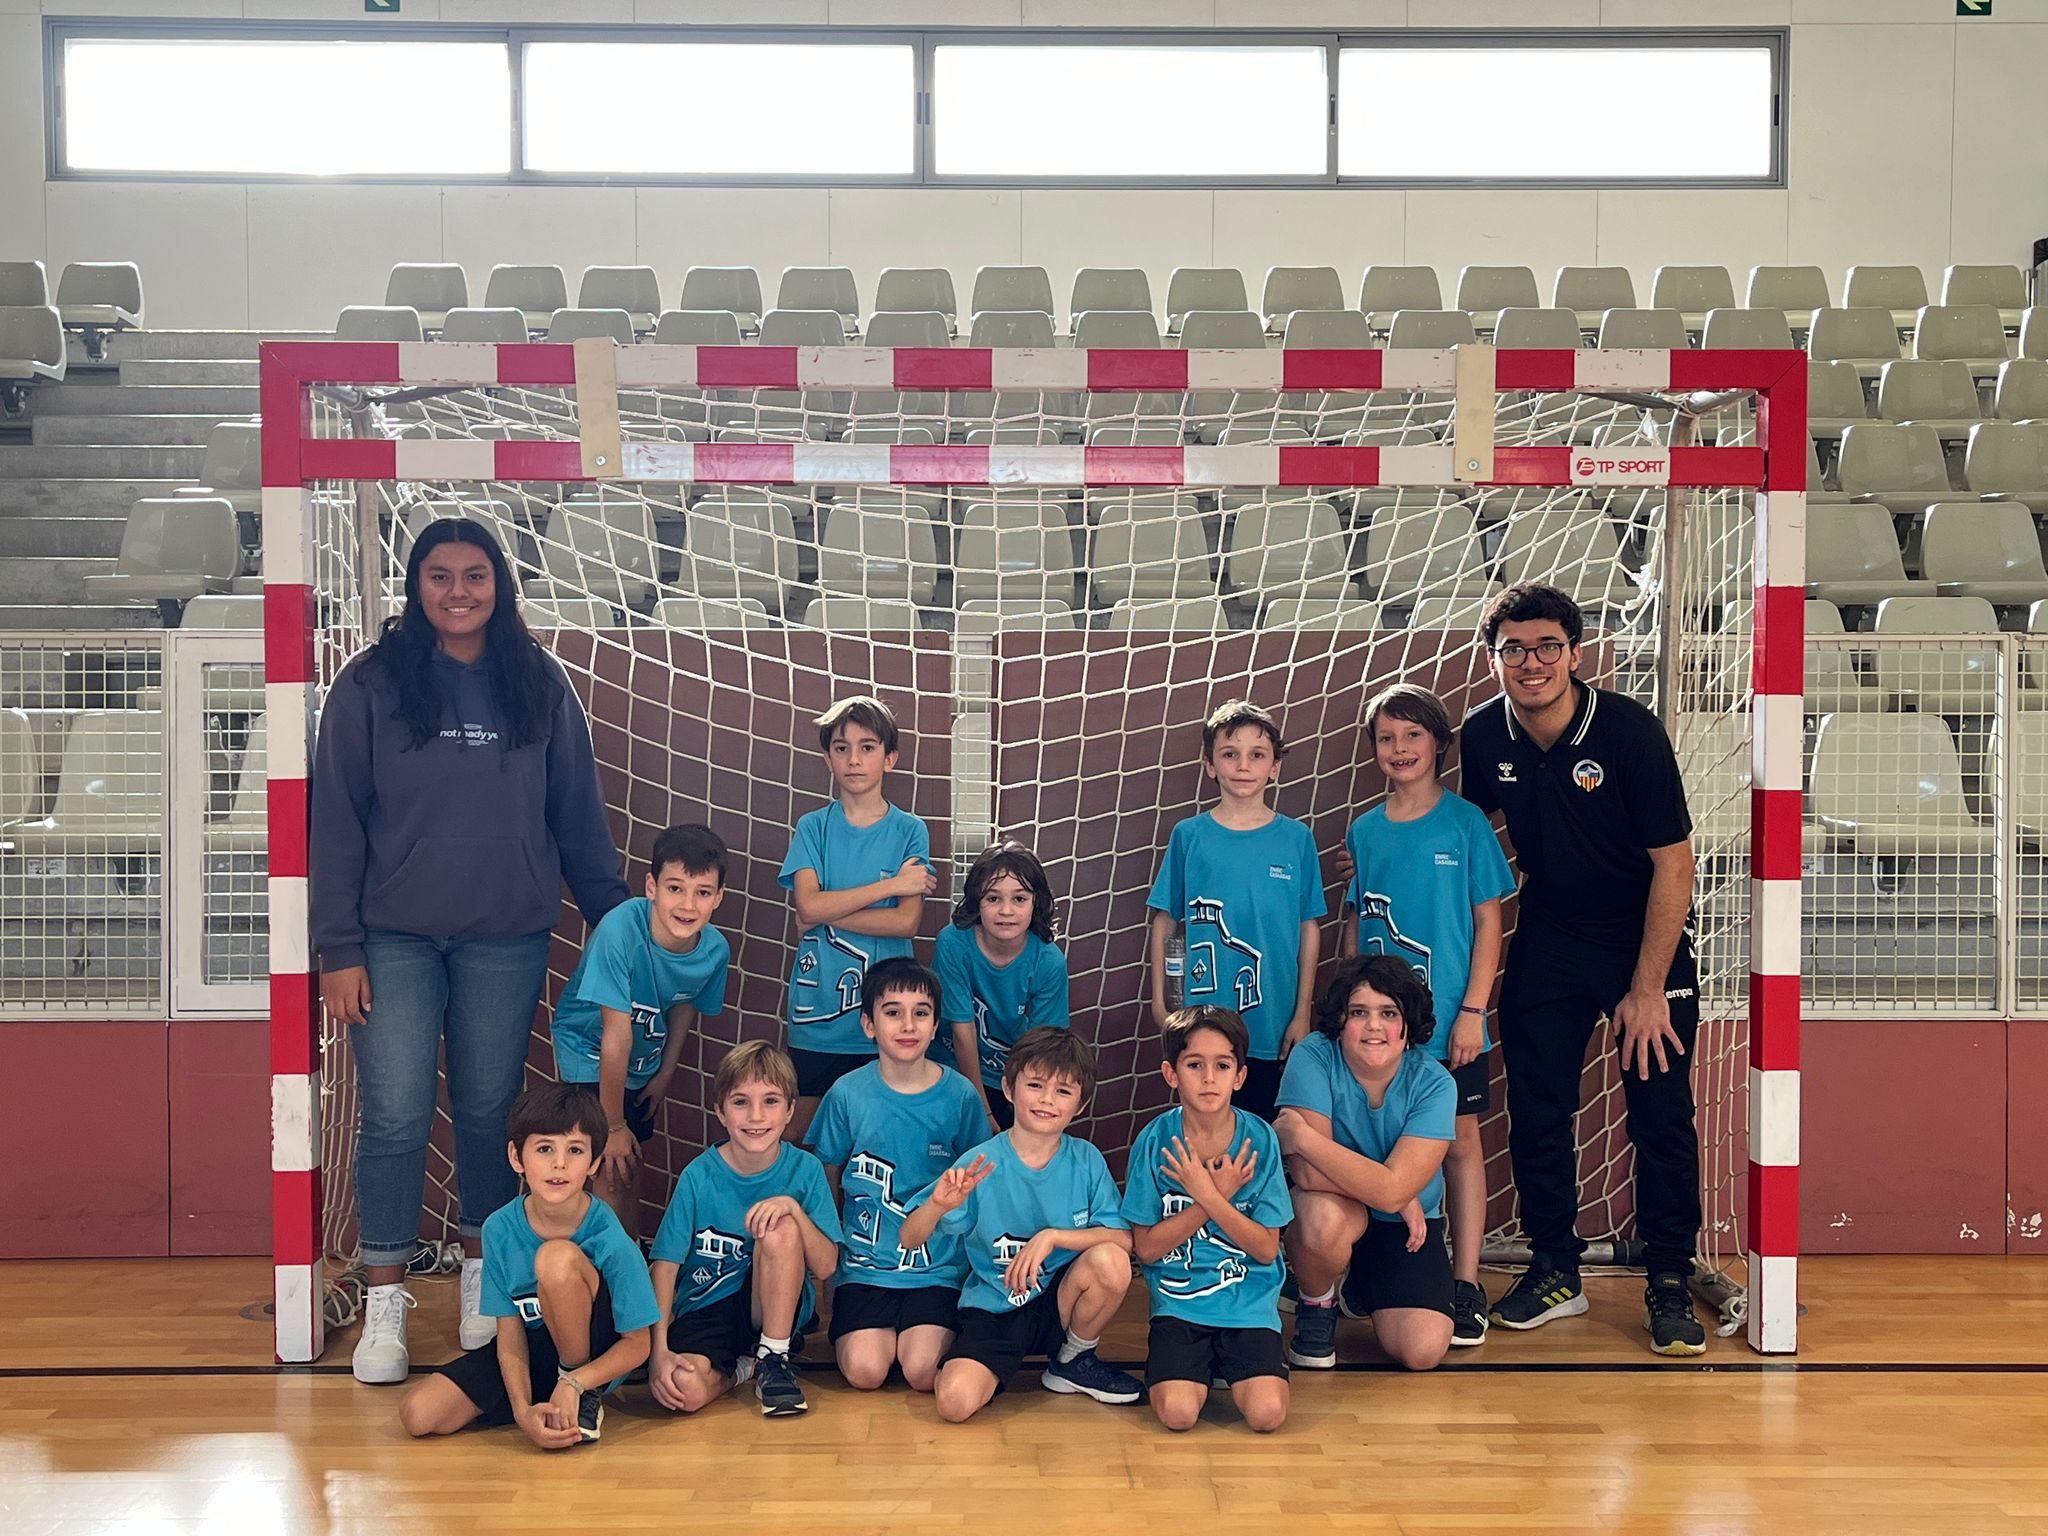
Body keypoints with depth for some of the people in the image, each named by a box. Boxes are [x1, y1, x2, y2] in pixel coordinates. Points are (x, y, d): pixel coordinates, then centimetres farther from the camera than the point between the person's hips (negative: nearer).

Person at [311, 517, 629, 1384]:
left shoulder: (538, 686, 4)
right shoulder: (370, 685, -1)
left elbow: (577, 814, 8)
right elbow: (337, 822, -2)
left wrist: (615, 915, 7)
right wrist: (339, 950, -6)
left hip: (507, 938, 2)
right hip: (395, 939, -1)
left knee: (489, 1109, 9)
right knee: (395, 1116, -2)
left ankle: (484, 1274, 26)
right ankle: (385, 1303, 10)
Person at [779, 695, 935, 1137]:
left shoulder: (909, 832, 0)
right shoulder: (813, 828, 3)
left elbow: (906, 922, -9)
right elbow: (809, 906, -12)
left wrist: (826, 912, -11)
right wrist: (891, 885, -12)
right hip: (817, 1007, 1)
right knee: (803, 1129, 8)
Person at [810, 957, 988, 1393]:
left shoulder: (960, 1095, -4)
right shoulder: (847, 1094, -3)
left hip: (938, 1264, 0)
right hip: (865, 1263, 0)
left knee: (924, 1372, -19)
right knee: (864, 1371, -19)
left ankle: (935, 1328, 12)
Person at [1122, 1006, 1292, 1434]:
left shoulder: (1258, 1139, -6)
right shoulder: (1155, 1141, -7)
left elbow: (1266, 1249, -5)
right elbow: (1146, 1247, -7)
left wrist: (1210, 1197, -20)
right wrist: (1217, 1196, -16)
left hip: (1249, 1302, 1)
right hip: (1178, 1304, -1)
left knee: (1267, 1413, -19)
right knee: (1178, 1412, -22)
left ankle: (1225, 1365, 12)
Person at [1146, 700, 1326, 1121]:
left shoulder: (1296, 839, 0)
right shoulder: (1189, 836, -1)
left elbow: (1309, 929, 3)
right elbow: (1163, 922, 4)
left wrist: (1302, 1014, 1)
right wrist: (1159, 1003, 1)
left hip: (1272, 1024, 0)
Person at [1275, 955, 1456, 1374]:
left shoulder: (1433, 1084, -19)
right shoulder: (1313, 1058, -21)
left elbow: (1392, 1192, -30)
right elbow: (1310, 1175, -29)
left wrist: (1300, 1136, -29)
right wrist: (1392, 1192, -23)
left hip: (1406, 1226, 2)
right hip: (1340, 1211, -1)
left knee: (1423, 1350, -18)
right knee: (1322, 1216, -38)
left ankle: (1362, 1287, 18)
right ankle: (1317, 1305, -2)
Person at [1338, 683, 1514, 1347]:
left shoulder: (1466, 823, -4)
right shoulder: (1364, 831, 6)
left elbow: (1487, 923, -4)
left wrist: (1472, 1010, -9)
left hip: (1450, 1022, -3)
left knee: (1459, 1143, 5)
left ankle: (1466, 1285, 12)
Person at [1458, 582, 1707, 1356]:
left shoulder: (1629, 730, -21)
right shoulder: (1483, 736, -9)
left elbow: (1673, 861, -17)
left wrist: (1648, 989, -17)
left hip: (1646, 935, -3)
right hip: (1548, 938, 4)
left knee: (1662, 1112, -4)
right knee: (1535, 1109, 3)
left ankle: (1670, 1283, 8)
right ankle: (1556, 1271, 18)